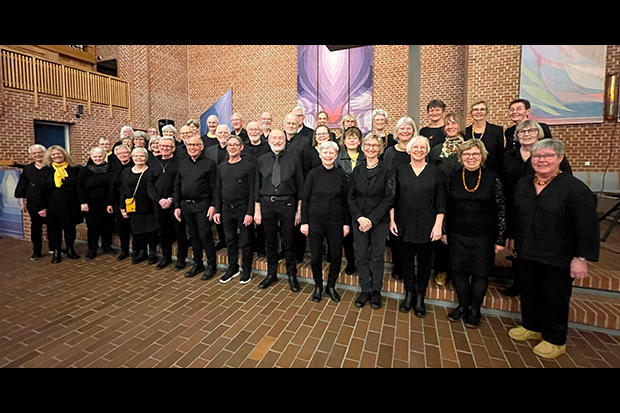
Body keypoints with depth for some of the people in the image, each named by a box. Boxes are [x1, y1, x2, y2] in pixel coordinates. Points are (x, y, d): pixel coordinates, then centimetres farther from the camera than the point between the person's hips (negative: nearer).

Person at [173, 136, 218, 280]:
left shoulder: (210, 163, -4)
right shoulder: (182, 163, 12)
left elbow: (214, 187, -7)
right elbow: (177, 185, 14)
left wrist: (213, 205, -15)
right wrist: (177, 206, 9)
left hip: (203, 205, -5)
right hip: (186, 205, 6)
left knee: (205, 235, -3)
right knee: (193, 235, 13)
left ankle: (211, 265, 12)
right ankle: (198, 264, 26)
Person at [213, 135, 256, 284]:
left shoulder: (248, 166, -6)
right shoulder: (221, 167, 11)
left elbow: (252, 191, -10)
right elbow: (218, 190, 14)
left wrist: (250, 213, -15)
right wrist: (217, 211, 9)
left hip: (243, 209, -5)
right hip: (227, 209, 5)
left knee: (245, 241, 5)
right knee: (230, 240, 13)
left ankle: (247, 270, 21)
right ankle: (233, 268, 29)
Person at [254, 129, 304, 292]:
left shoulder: (293, 159, 1)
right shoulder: (262, 160, 8)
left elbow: (300, 186, 1)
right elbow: (257, 187, 9)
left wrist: (299, 210, -2)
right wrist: (257, 210, 5)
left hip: (287, 204, -2)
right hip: (267, 204, 2)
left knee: (289, 242, 7)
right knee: (270, 241, 13)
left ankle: (292, 275, 25)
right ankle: (271, 274, 30)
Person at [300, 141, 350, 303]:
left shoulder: (341, 174, 2)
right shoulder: (313, 174, -2)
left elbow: (345, 200, 5)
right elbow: (305, 199, -1)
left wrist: (346, 222, 3)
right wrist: (304, 221, -6)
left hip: (335, 221, 1)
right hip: (315, 220, -1)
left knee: (336, 255, 5)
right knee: (316, 256, 4)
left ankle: (331, 286, 28)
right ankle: (318, 286, 27)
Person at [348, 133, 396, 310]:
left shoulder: (387, 170, -4)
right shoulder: (357, 170, 6)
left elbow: (389, 198, -9)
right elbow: (351, 197, 5)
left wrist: (372, 219, -14)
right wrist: (359, 217, -10)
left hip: (379, 221, -3)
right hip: (359, 220, 3)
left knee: (377, 257, 6)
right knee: (361, 256, 7)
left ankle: (376, 291, 24)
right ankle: (365, 290, 23)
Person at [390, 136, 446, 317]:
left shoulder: (436, 173, 2)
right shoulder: (400, 171, 4)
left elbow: (441, 203, 1)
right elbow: (393, 198, 6)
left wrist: (438, 225, -6)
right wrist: (392, 220, 0)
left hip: (427, 225, -1)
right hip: (404, 225, 1)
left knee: (424, 261, 8)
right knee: (406, 259, 10)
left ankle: (420, 297, 24)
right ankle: (409, 293, 27)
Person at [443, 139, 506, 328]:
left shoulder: (492, 178, -4)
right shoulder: (453, 177, 1)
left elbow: (501, 209, -2)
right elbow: (445, 206, 6)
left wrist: (500, 238, -4)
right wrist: (444, 231, 4)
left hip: (484, 235, -1)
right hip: (457, 234, 2)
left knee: (480, 272, 8)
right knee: (458, 269, 8)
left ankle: (474, 309, 29)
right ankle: (463, 305, 31)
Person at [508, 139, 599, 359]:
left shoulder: (575, 188, -12)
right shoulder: (522, 184, 6)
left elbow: (587, 227, -13)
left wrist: (582, 258, -16)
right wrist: (515, 241, 18)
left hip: (558, 258, -5)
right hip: (527, 253, 5)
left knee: (554, 297, 9)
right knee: (529, 291, 17)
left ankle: (555, 340, 28)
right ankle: (531, 327, 38)